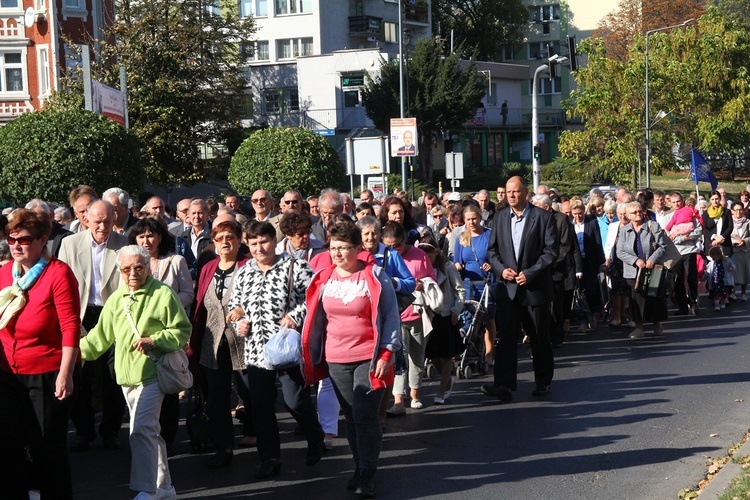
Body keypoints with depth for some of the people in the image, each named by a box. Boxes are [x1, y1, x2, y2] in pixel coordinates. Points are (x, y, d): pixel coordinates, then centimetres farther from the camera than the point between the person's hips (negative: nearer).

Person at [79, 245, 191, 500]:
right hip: (126, 375, 7)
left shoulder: (163, 294, -6)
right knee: (149, 432, 14)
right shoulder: (116, 299, 13)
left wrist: (153, 340, -17)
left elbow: (182, 330, -6)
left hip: (151, 373, -7)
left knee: (141, 429, -17)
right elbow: (101, 335, 20)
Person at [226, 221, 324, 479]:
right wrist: (239, 321, 3)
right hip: (255, 350, 5)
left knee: (296, 400, 0)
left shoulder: (294, 267, -7)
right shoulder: (243, 273, 10)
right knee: (259, 406, 6)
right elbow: (235, 304, 22)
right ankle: (269, 459, 18)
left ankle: (315, 441, 29)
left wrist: (296, 316, -16)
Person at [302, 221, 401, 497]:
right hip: (336, 360, 4)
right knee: (351, 417, 11)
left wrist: (387, 353, -11)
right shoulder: (324, 279, 6)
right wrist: (310, 355, 11)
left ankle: (368, 475, 1)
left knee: (365, 416, -8)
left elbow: (390, 315, -5)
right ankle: (360, 468, 23)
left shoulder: (374, 276, -7)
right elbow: (317, 319, 14)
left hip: (369, 358, -4)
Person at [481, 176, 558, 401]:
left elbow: (551, 251, -7)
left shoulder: (543, 217, -3)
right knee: (506, 336, -7)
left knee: (539, 338, 8)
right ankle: (504, 385, -12)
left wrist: (530, 273, -16)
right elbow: (492, 250, 12)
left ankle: (543, 382, 22)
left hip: (535, 287, -2)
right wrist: (501, 269, -7)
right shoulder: (499, 218, 9)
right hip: (508, 288, 2)